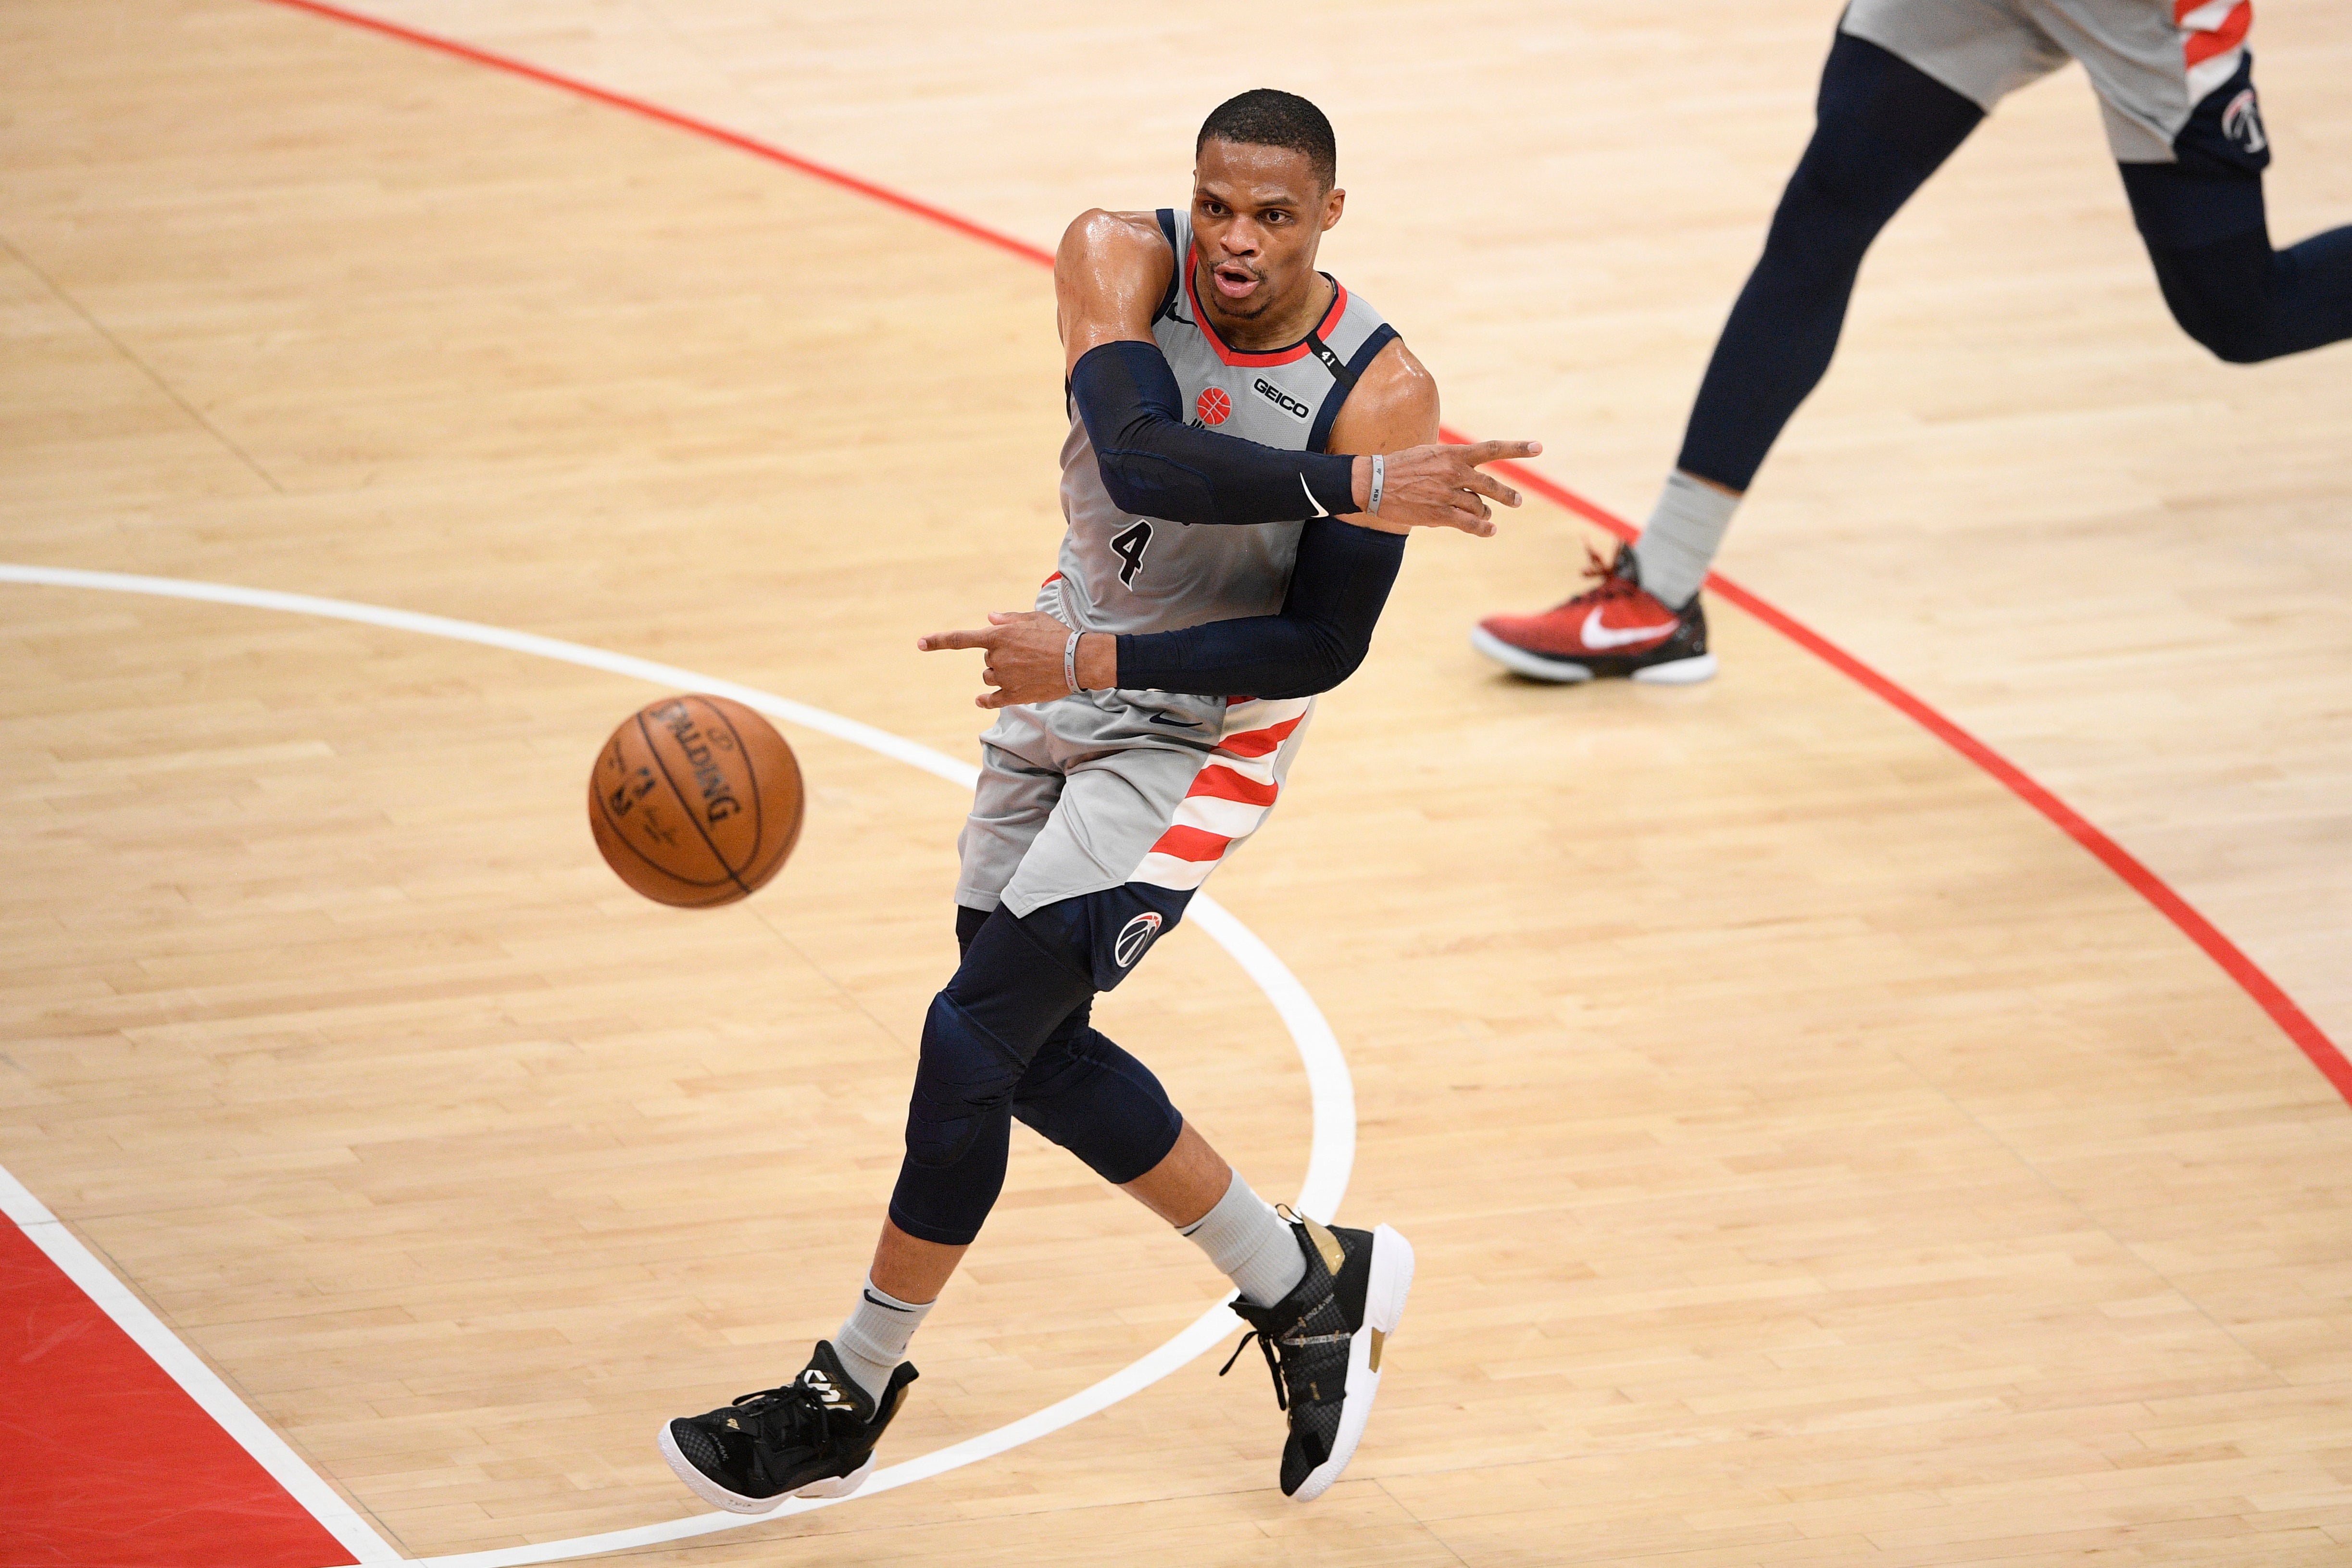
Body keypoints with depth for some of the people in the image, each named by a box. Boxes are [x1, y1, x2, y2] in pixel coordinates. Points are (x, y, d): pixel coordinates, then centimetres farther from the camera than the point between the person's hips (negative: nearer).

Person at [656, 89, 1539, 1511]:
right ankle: (1309, 1285, 32)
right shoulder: (1121, 261, -16)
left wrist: (1098, 666, -24)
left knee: (973, 1035, -10)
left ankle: (850, 1403, 7)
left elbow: (1322, 650, -17)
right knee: (1034, 1049, 13)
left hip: (1199, 735, -6)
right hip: (1071, 676, 6)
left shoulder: (1379, 393, -22)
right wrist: (1357, 490, -46)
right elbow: (1138, 457, -35)